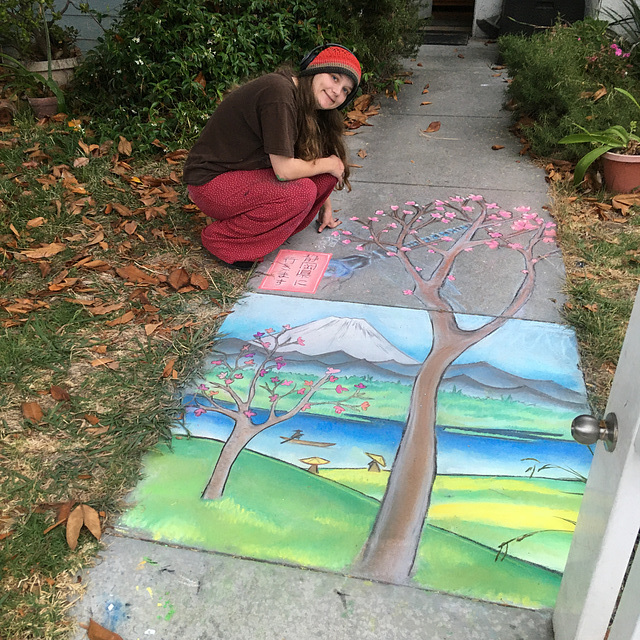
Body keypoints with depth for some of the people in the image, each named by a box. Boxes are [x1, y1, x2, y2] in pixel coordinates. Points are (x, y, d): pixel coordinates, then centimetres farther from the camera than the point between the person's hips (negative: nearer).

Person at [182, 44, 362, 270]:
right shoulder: (279, 93, -25)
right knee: (300, 192, -29)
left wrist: (325, 204, 19)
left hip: (248, 170, 9)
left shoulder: (307, 105, 4)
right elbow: (284, 170, -26)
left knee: (327, 174, -6)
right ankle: (221, 238, -11)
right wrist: (329, 164, -12)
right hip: (211, 181, -8)